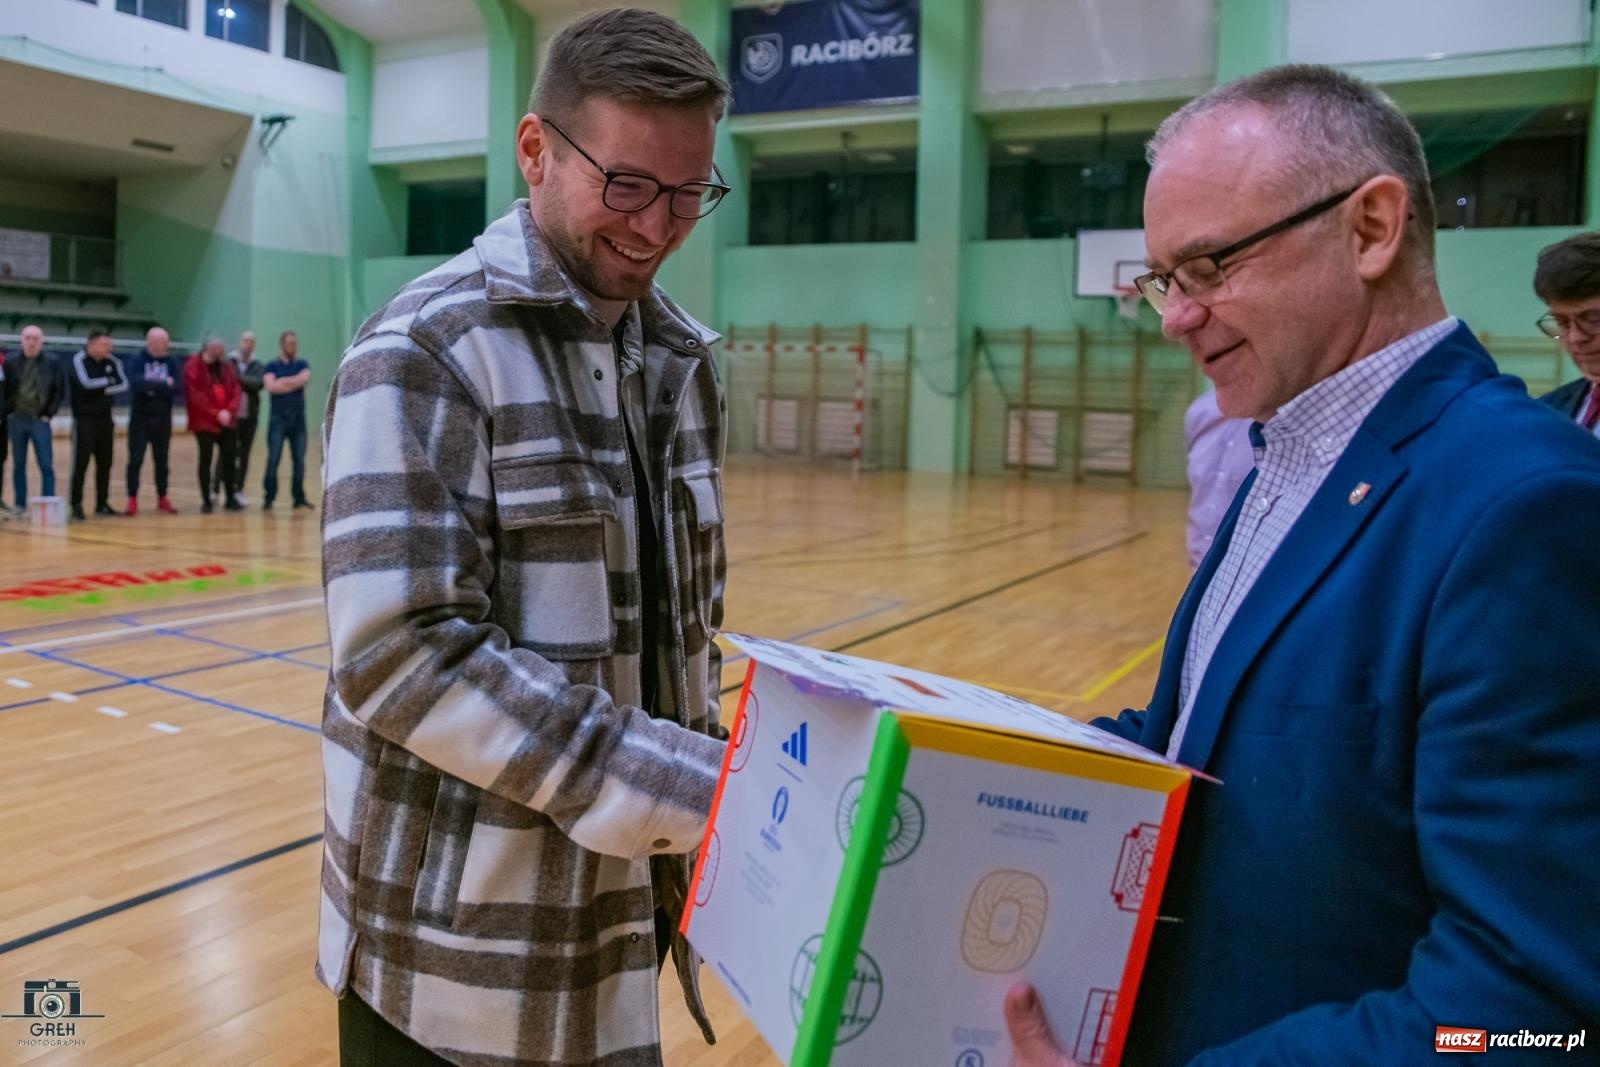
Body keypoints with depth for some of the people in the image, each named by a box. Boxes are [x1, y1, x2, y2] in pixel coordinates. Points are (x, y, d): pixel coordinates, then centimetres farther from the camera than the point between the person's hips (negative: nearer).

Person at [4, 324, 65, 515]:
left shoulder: (51, 365, 1)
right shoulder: (12, 364, 3)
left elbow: (60, 391, 3)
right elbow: (5, 390, 7)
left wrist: (49, 414, -2)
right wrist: (9, 409, -2)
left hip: (40, 421, -2)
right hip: (18, 421, 2)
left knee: (46, 466, -5)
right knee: (18, 465, 9)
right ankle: (20, 505, 16)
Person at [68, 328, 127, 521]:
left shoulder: (112, 361, 7)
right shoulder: (79, 360, -7)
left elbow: (123, 384, -1)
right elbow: (86, 383, -21)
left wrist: (104, 389, -15)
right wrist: (109, 381, -8)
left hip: (105, 419, 5)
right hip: (84, 420, -5)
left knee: (105, 463, 7)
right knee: (81, 463, -6)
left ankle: (102, 503, 15)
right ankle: (76, 505, -1)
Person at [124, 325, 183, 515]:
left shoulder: (173, 362, 3)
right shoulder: (137, 361, -4)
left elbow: (178, 387, -12)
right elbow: (135, 384, -21)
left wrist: (151, 386, -16)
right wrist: (163, 384, -18)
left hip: (163, 419, 2)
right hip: (140, 417, -2)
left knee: (161, 460, 11)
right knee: (135, 460, -3)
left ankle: (162, 498, 20)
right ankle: (132, 500, 2)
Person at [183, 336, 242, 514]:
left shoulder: (226, 366, 13)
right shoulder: (193, 367, -5)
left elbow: (235, 390, 7)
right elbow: (195, 396, -12)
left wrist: (229, 411, -10)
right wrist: (216, 414, -16)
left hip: (226, 422, 5)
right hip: (204, 423, -5)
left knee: (229, 460, 7)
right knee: (206, 461, 1)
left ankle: (230, 498, 18)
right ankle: (206, 501, 8)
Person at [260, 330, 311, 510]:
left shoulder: (302, 364, 11)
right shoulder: (272, 366, 4)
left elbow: (305, 378, -10)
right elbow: (270, 386, -13)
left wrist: (282, 382, -8)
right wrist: (295, 383, -8)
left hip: (298, 418, 2)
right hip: (278, 418, -2)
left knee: (299, 460, 4)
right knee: (273, 459, -4)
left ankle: (299, 497, 10)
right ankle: (269, 497, 0)